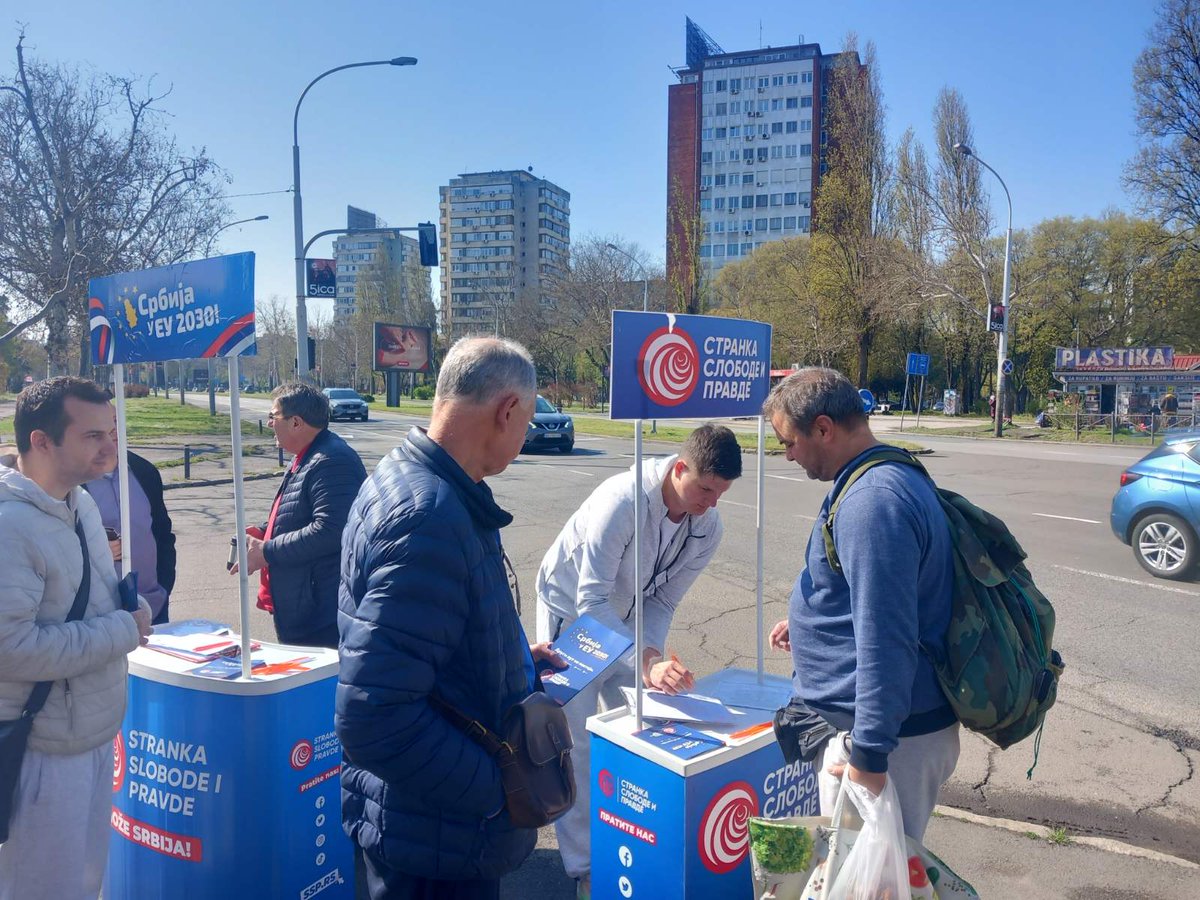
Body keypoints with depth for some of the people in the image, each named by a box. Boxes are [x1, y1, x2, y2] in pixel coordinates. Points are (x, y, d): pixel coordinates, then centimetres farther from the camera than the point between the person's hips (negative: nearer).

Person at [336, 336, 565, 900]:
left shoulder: (404, 476, 3)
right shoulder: (430, 516, -29)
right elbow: (374, 719, -32)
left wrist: (515, 656, 14)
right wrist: (501, 791, -22)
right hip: (438, 838, -9)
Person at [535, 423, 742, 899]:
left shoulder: (707, 528, -16)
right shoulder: (622, 500, -36)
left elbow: (661, 600, -7)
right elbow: (590, 601, -37)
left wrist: (653, 653, -25)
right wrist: (646, 662, -45)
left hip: (621, 616, 6)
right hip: (569, 610, -5)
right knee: (576, 739, -2)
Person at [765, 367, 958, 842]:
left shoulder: (872, 500, -25)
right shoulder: (892, 477, 9)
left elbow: (886, 641, -28)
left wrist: (869, 754, -25)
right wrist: (810, 622, 24)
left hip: (890, 735, -10)